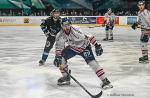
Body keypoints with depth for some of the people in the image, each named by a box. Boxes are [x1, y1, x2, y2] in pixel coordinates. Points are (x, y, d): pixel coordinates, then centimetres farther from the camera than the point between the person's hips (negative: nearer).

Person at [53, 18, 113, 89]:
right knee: (61, 58, -11)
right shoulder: (60, 35, -19)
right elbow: (59, 46, -10)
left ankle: (105, 81, -15)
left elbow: (90, 37, -29)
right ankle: (66, 77, 9)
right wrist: (57, 56, -22)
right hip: (72, 48, 5)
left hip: (84, 47, -5)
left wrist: (97, 46, -30)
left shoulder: (76, 32, -34)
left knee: (92, 63, -19)